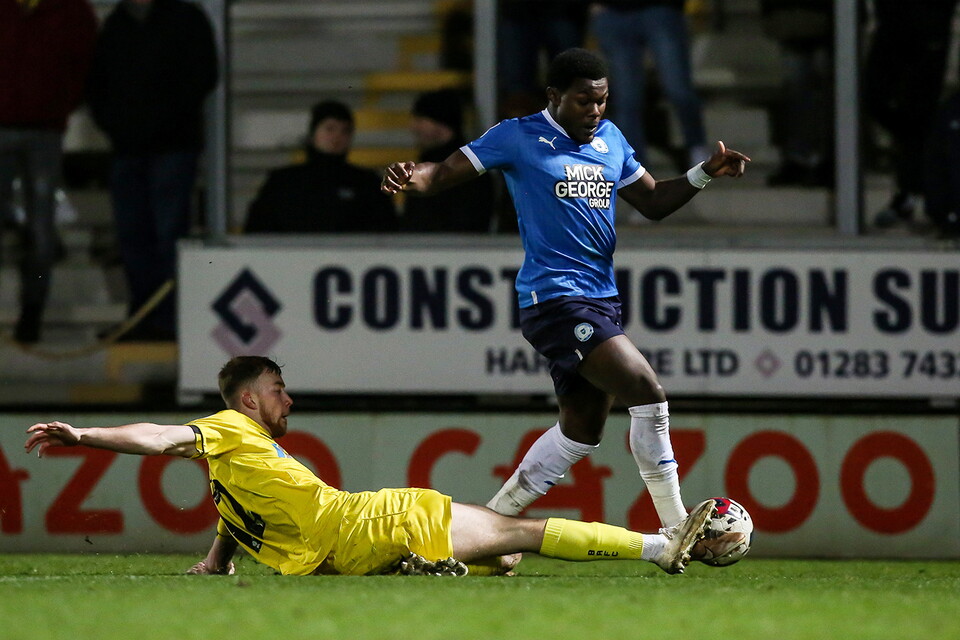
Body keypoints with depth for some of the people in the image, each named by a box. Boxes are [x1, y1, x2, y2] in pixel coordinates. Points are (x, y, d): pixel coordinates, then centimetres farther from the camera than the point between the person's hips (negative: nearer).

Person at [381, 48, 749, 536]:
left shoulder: (609, 139, 14)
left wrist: (705, 174, 7)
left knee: (581, 430, 14)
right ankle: (676, 531, -12)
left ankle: (494, 516, 26)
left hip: (600, 299, 8)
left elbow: (653, 202, 21)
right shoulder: (518, 138, -4)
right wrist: (413, 176, -25)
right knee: (648, 394, -18)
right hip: (555, 298, -8)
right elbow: (446, 173, -2)